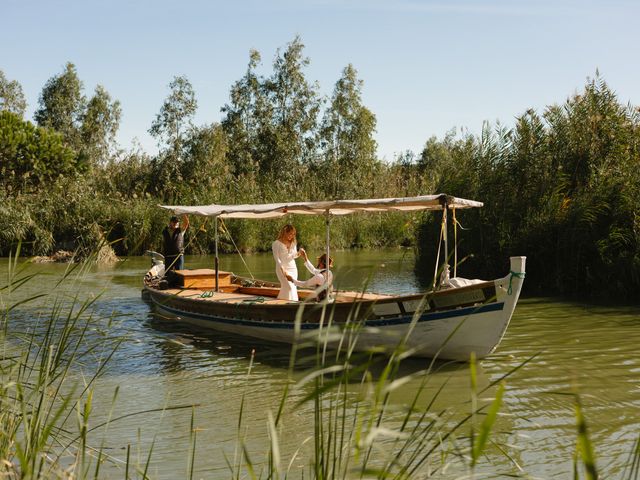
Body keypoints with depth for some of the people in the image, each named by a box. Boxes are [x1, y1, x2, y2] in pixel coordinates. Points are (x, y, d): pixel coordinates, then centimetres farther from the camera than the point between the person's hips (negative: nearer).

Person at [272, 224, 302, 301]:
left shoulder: (293, 243, 9)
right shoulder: (276, 244, -6)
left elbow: (294, 256, 14)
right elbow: (277, 258, -9)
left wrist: (299, 253, -9)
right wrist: (282, 270, -18)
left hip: (293, 268, 5)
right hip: (282, 268, -5)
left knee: (293, 288, 1)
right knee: (289, 287, -19)